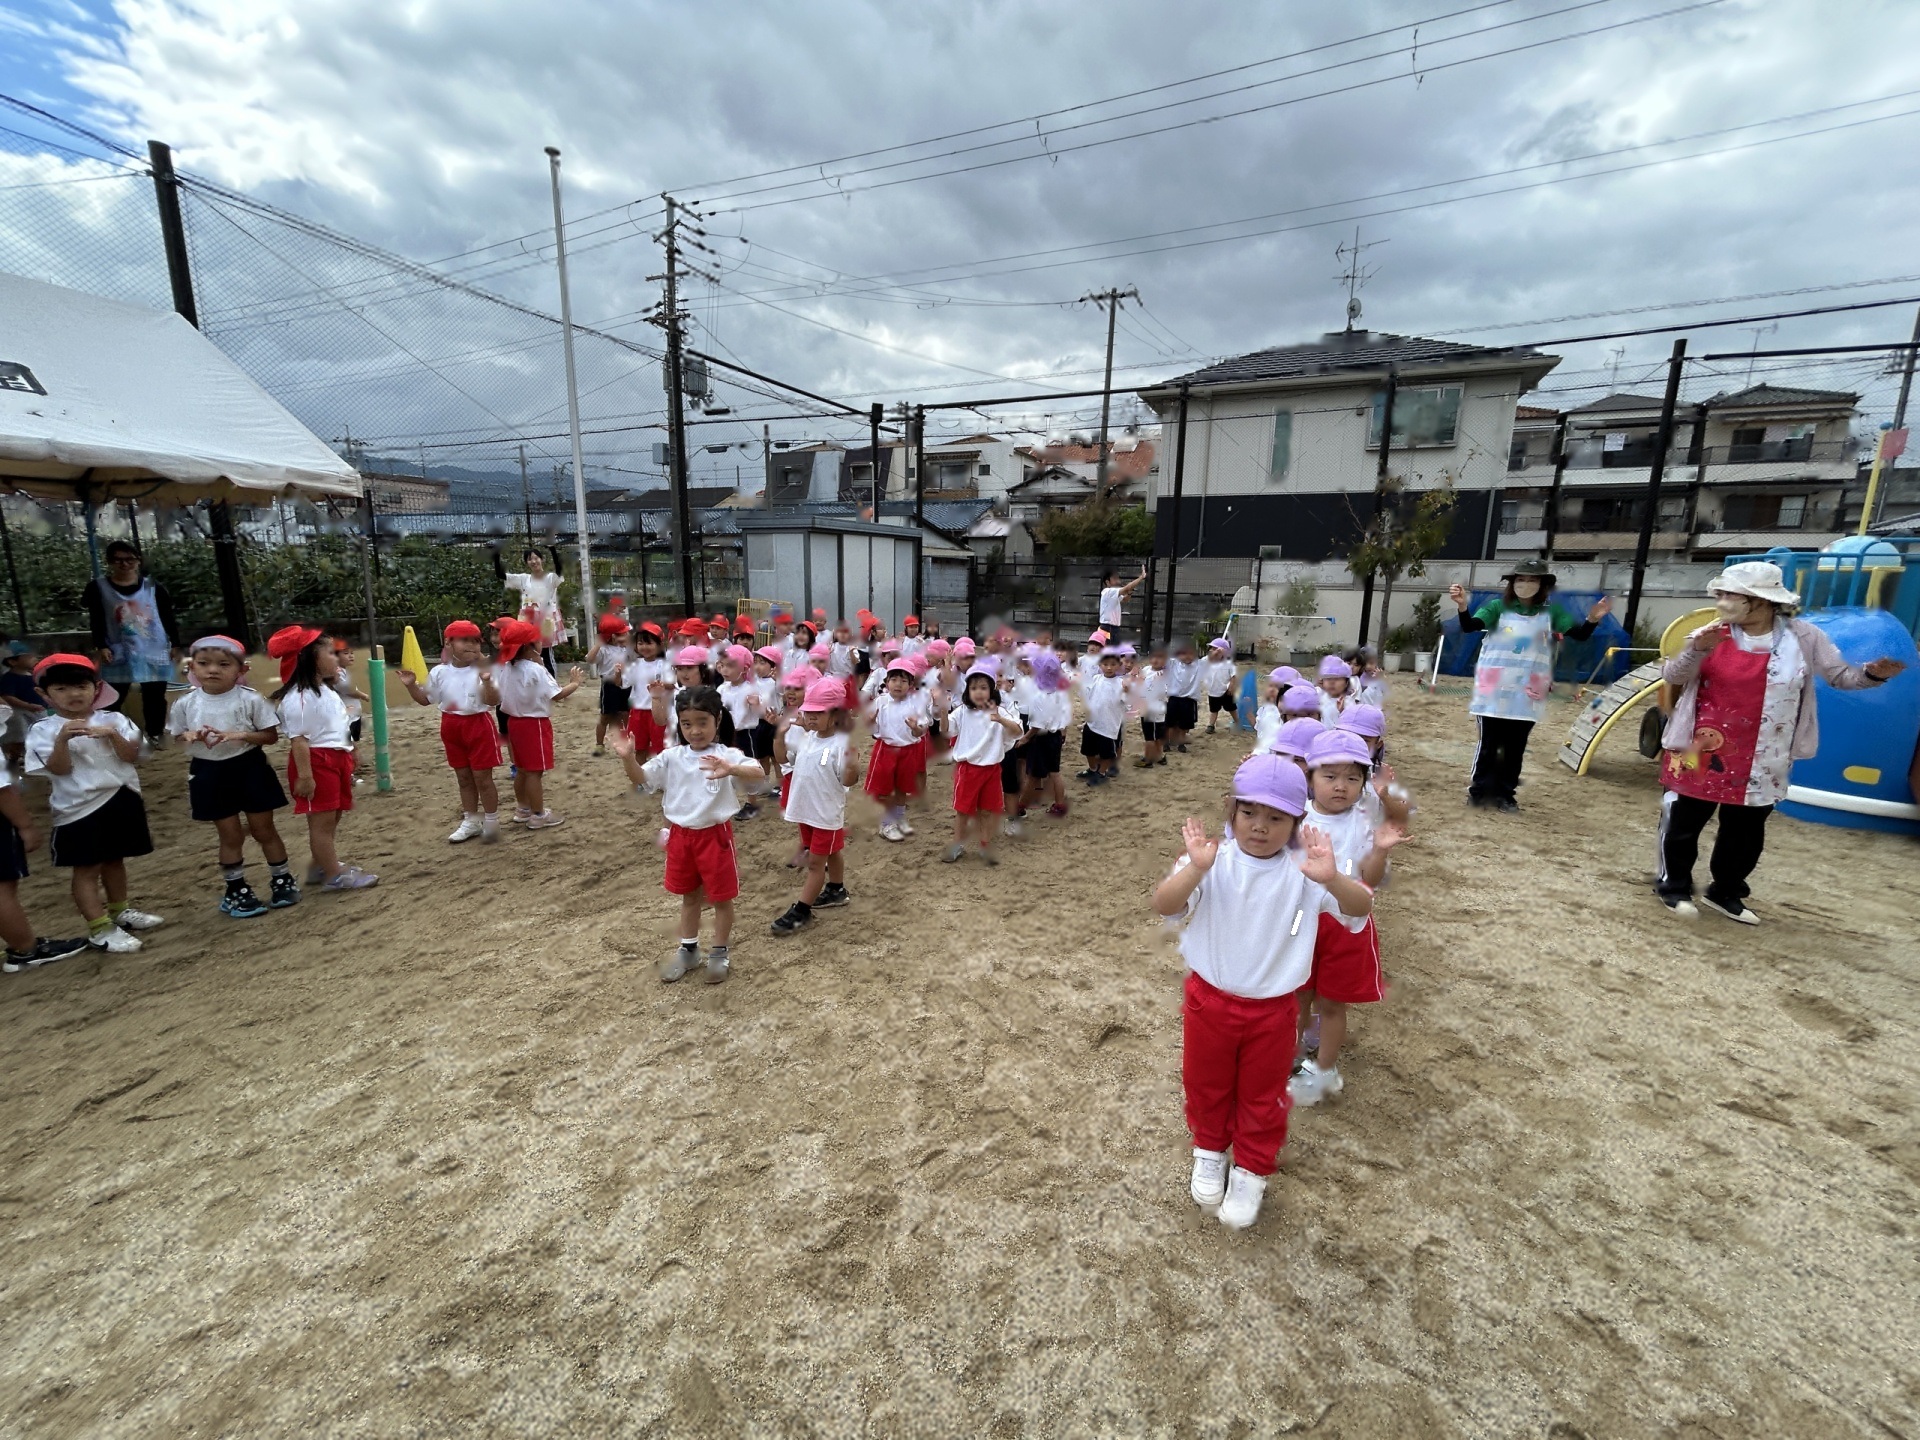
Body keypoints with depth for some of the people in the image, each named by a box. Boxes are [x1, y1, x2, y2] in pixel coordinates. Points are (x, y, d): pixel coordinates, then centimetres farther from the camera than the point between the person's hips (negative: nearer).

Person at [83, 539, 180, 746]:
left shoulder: (153, 586, 4)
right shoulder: (97, 587, 2)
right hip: (118, 653, -1)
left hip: (154, 651, 1)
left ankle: (156, 734, 19)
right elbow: (96, 621, 0)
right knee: (113, 699, -1)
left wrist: (175, 644, 4)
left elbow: (168, 617, 7)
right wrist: (101, 646, -8)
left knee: (155, 696, 8)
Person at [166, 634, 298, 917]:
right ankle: (236, 890, 23)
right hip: (209, 773, 2)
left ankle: (282, 880, 25)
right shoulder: (186, 703, -3)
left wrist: (240, 735, -23)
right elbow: (177, 734, 10)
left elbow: (271, 736, -7)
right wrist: (190, 736, -12)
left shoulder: (250, 699, -10)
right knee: (230, 835, 9)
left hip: (250, 769, -2)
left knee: (263, 830, 9)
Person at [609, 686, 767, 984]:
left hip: (715, 834, -4)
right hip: (681, 834, 4)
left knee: (721, 897, 10)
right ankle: (688, 949, 38)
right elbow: (642, 778, -2)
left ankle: (720, 953, 28)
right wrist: (628, 757, -22)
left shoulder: (727, 755, -16)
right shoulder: (672, 757, -1)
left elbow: (759, 775, -31)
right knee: (689, 896, 21)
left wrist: (731, 770, -51)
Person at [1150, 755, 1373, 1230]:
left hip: (1273, 1009, 0)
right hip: (1210, 999, 0)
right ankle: (1209, 1152, 48)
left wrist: (1331, 879, -48)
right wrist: (1196, 869, -52)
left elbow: (1361, 906, -26)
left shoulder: (1303, 870, -15)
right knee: (1206, 1084, 21)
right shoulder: (1213, 861, -19)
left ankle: (1251, 1171, 43)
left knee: (1263, 1096, 20)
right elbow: (1163, 905, -32)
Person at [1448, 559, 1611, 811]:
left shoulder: (1551, 612, 4)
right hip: (1494, 691, -2)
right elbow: (1469, 627, -16)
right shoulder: (1498, 607, -2)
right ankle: (1478, 790, 15)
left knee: (1516, 747, 8)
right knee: (1488, 743, 4)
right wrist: (1462, 605, -35)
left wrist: (1592, 619, -23)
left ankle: (1505, 793, 18)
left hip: (1528, 693, 2)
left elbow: (1579, 634, -1)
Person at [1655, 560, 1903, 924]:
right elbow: (1671, 676, -12)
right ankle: (1674, 885, 23)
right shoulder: (1711, 635, -6)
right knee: (1683, 824, 7)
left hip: (1759, 761, 2)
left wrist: (1873, 673, -18)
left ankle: (1725, 892, 31)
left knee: (1745, 832, 15)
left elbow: (1841, 675, 3)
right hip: (1700, 751, -2)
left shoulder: (1803, 637, -2)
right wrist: (1697, 650, -30)